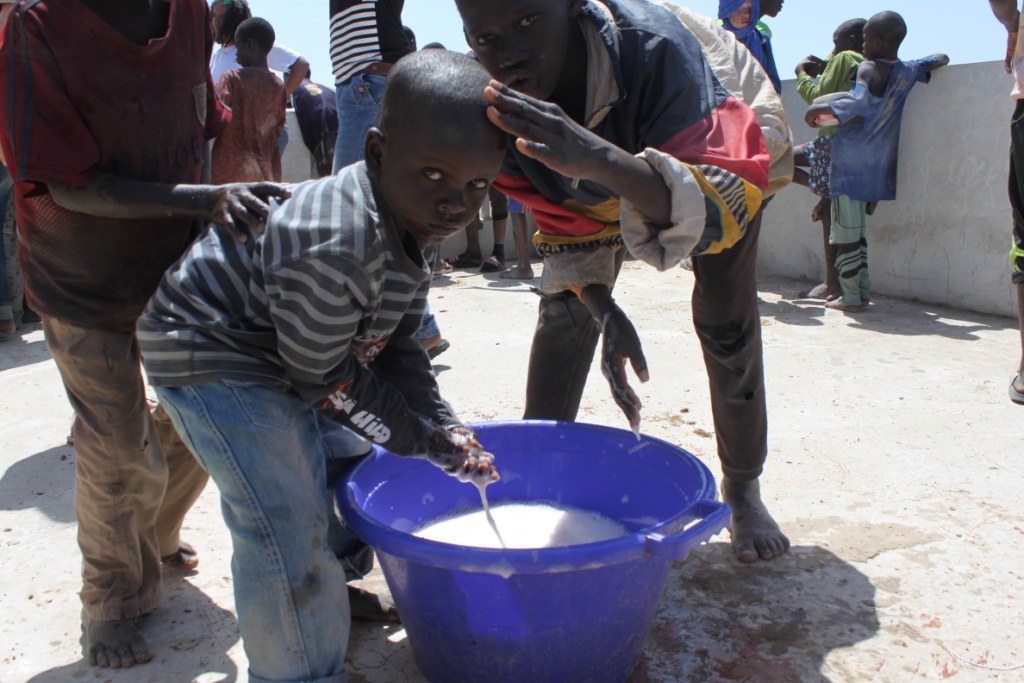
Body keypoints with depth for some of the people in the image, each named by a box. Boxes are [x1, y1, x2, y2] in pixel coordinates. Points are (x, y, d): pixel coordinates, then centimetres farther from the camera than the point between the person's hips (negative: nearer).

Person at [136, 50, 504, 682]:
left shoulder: (417, 222, -9)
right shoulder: (333, 247, -39)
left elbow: (395, 345, -1)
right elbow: (324, 376, -25)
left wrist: (444, 426, -11)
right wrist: (422, 440, -15)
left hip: (298, 346, 9)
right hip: (210, 352, -9)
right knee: (287, 528, -12)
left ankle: (333, 592, 44)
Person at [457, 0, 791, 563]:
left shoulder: (653, 47, -44)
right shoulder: (502, 107, -31)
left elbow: (717, 209, -52)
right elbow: (564, 228, -19)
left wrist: (600, 158, -68)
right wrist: (604, 312, -34)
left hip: (717, 163, -3)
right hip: (599, 185, 3)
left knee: (726, 321, -10)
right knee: (563, 310, -8)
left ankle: (743, 488, 11)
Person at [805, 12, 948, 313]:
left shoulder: (868, 69, -10)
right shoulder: (908, 71, 11)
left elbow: (858, 102, -29)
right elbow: (942, 58, 28)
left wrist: (817, 109, -21)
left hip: (850, 161, -7)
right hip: (875, 165, 7)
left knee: (845, 231, -2)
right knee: (857, 230, 17)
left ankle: (851, 297, 1)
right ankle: (863, 291, 20)